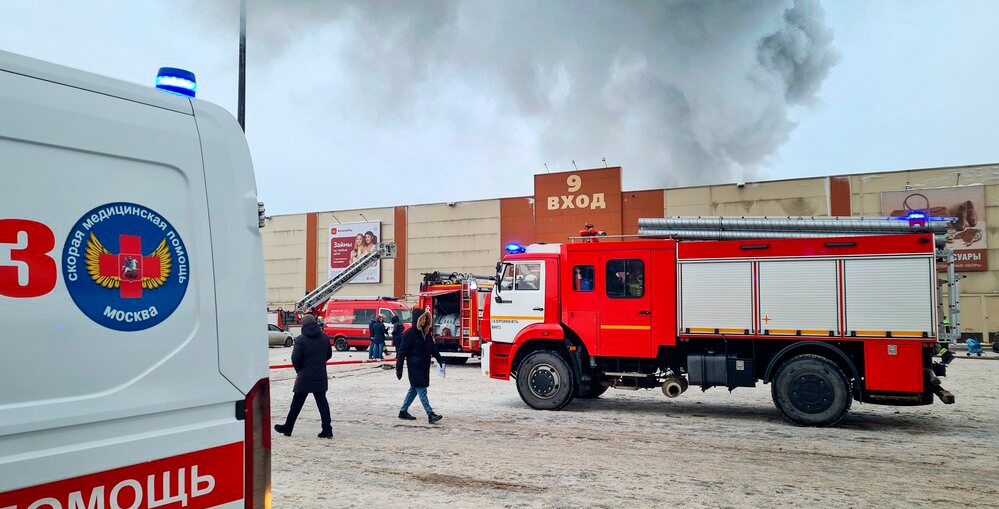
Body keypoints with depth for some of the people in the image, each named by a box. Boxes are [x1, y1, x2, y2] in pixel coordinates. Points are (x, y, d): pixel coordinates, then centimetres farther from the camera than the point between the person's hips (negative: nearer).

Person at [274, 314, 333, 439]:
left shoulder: (300, 340, -11)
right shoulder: (324, 338, 3)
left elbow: (295, 358, -12)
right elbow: (329, 354, 12)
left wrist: (299, 370, 5)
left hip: (304, 377, -3)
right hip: (320, 376, 4)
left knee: (297, 403, 8)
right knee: (322, 402, 4)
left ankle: (287, 428, 20)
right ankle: (327, 429, -1)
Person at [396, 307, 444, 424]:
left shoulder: (426, 333, 11)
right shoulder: (410, 334, -11)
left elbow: (433, 348, 19)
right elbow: (402, 352, -10)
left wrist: (440, 360, 8)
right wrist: (399, 369, -12)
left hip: (424, 366, 8)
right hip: (415, 366, -8)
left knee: (414, 389, 15)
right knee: (421, 390, -9)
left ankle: (403, 411, 26)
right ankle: (430, 414, -13)